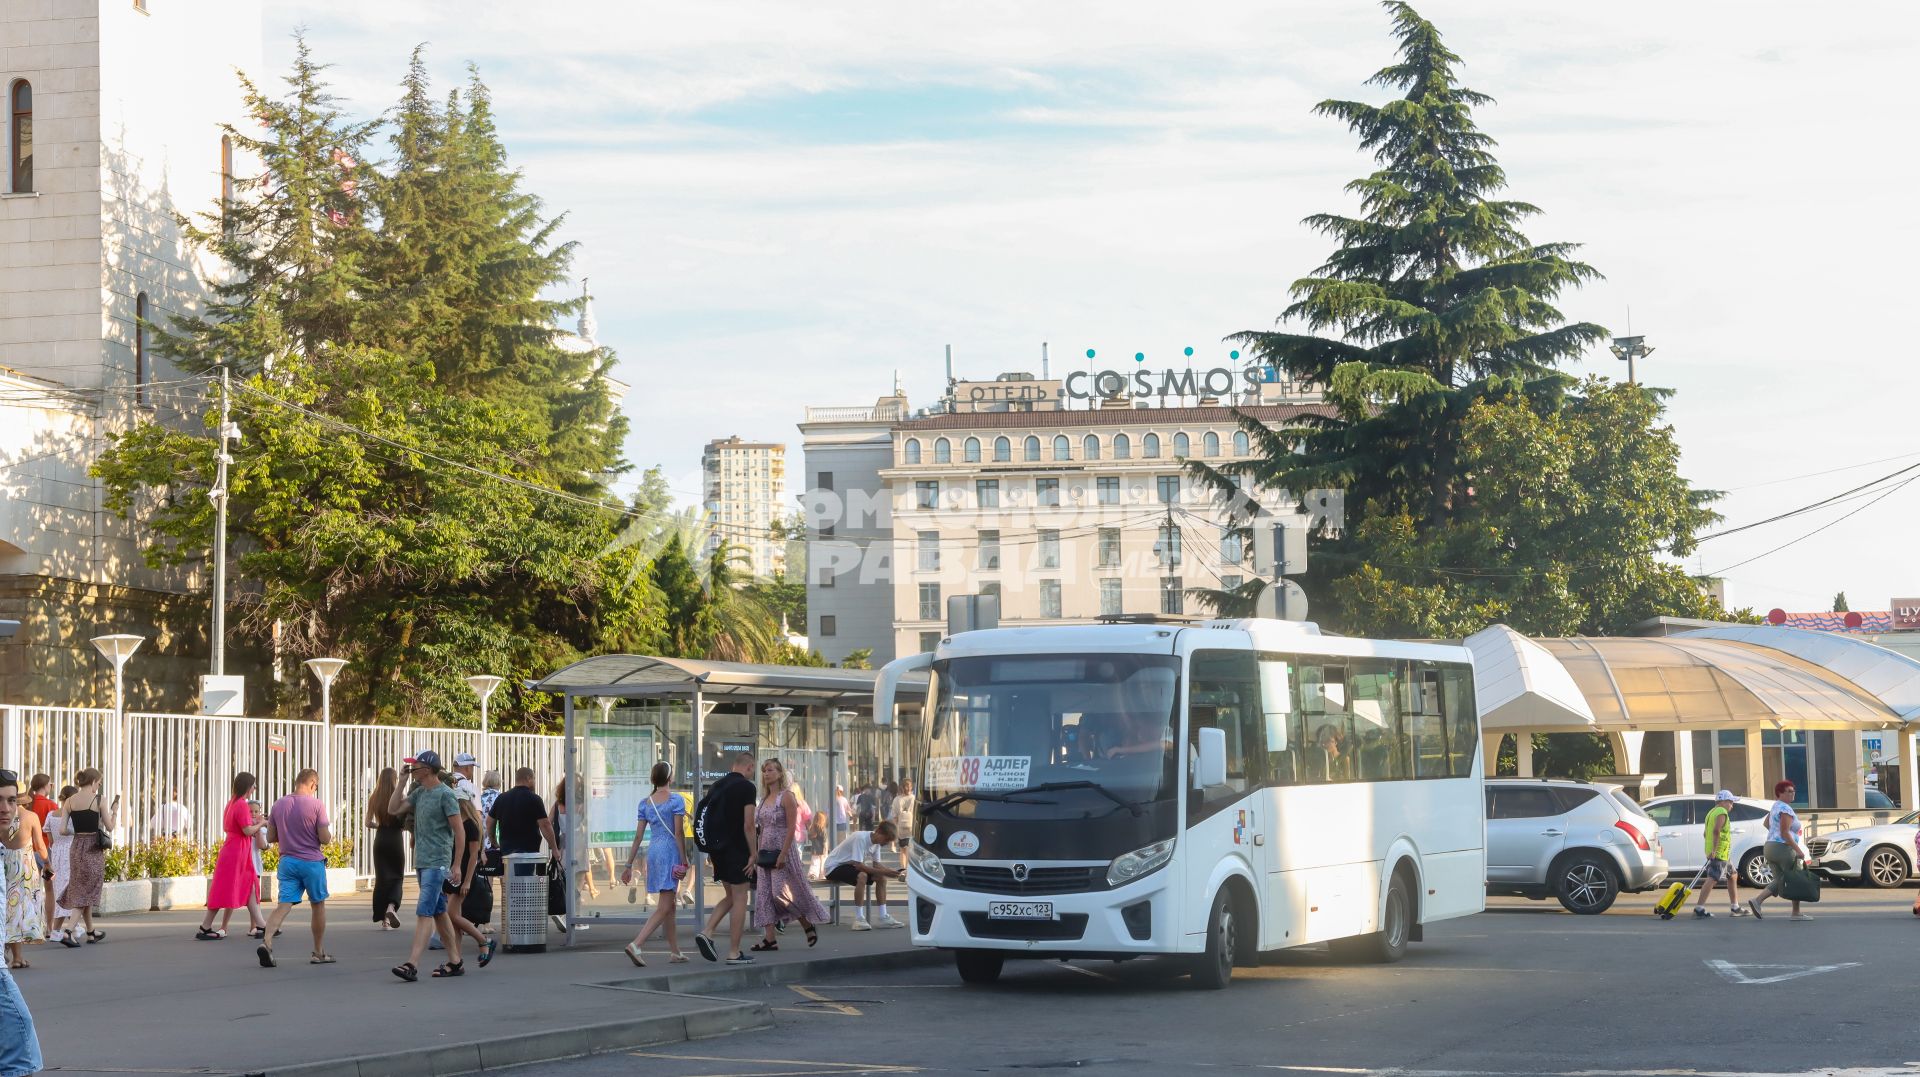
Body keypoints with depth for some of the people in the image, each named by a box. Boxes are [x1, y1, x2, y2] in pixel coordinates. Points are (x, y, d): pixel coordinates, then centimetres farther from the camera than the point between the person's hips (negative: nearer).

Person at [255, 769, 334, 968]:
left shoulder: (278, 804, 5)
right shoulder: (316, 804, -9)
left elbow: (270, 837, 9)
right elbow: (324, 838, -12)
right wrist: (330, 837, 11)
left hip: (287, 861, 3)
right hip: (312, 862, -3)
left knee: (284, 905, -3)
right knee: (318, 906, 13)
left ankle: (266, 942, -26)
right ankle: (319, 953, 21)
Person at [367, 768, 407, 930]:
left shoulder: (374, 799, -2)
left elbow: (368, 823, 2)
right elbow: (405, 823, -12)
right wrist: (402, 826, 10)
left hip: (380, 839, 3)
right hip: (396, 839, -3)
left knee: (382, 877, 10)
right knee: (397, 876, 10)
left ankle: (384, 918, 10)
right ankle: (392, 906, -16)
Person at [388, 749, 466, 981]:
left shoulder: (445, 795, -11)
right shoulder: (419, 792, 12)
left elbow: (459, 832, -11)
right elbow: (393, 809, 12)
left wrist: (456, 866, -13)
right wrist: (403, 781, 6)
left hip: (437, 863, -9)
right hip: (421, 862, 9)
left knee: (424, 912, -14)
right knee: (439, 912, 12)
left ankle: (412, 964, -19)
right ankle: (455, 962, 18)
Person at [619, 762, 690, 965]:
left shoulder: (645, 803, 10)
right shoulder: (675, 799, -7)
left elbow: (638, 836, 8)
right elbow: (678, 833, -11)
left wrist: (629, 865, 11)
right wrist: (684, 861, -8)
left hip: (653, 851, 7)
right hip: (670, 851, -7)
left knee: (670, 905, 16)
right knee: (664, 907, -9)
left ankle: (675, 952, 19)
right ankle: (636, 945, -22)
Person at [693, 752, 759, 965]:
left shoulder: (716, 786, 14)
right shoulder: (746, 786, -10)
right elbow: (748, 824, -15)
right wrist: (753, 853, -11)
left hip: (717, 848, 7)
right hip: (736, 849, -7)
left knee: (731, 896, 18)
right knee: (739, 898, 0)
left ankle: (707, 932, 0)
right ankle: (734, 953, 0)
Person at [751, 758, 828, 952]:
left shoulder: (787, 797, -8)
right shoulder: (764, 799, 13)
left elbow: (791, 828, -14)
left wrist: (783, 854, -21)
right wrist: (757, 854, 11)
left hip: (782, 851, -7)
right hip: (766, 853, 7)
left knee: (781, 892, -9)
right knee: (764, 894, -1)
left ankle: (808, 926, 11)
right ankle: (769, 939, -2)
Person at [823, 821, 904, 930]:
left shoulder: (876, 842, -1)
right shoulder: (860, 838, -28)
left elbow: (876, 865, -1)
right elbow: (858, 865, -33)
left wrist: (888, 871, -21)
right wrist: (883, 871, -34)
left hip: (849, 866, 9)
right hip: (834, 867, -9)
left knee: (881, 877, -3)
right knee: (862, 876, -34)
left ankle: (883, 917, -2)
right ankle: (859, 919, -32)